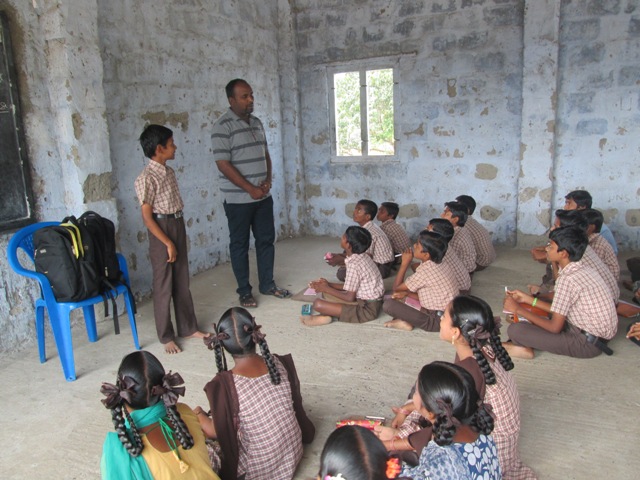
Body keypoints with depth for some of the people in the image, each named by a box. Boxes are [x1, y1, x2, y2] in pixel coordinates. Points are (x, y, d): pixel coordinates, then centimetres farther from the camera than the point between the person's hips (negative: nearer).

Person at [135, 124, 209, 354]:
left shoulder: (169, 172, 8)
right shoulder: (146, 178, -17)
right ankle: (166, 337, 16)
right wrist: (168, 243, -16)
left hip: (178, 226, 8)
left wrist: (180, 237, 13)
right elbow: (147, 218, -17)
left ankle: (188, 328, 28)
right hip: (161, 230, -8)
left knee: (182, 282, 15)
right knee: (164, 285, 3)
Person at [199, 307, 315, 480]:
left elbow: (218, 433, -14)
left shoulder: (225, 385, -28)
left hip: (261, 466, -5)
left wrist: (199, 415, 6)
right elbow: (295, 404, 2)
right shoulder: (281, 364, -15)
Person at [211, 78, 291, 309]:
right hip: (238, 199, -7)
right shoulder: (223, 126, -13)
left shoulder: (256, 122, 10)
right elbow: (223, 164, -17)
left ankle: (267, 284, 27)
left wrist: (268, 180, -1)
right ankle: (244, 291, 17)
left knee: (266, 240, 13)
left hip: (263, 196, 7)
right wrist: (250, 189, -17)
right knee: (240, 245, 5)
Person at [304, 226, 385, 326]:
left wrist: (327, 289, -6)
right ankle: (327, 314, -4)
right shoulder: (361, 256, 4)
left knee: (318, 304, -20)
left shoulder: (353, 264, -23)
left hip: (367, 309, -10)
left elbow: (350, 297, -18)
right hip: (369, 301, 10)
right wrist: (328, 285, 7)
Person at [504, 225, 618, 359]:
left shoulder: (567, 279, -23)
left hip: (588, 344, -10)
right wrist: (529, 299, 9)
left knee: (515, 329, -20)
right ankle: (525, 345, 4)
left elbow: (555, 327, -19)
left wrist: (519, 309, -11)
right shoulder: (583, 269, 4)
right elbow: (561, 311, 10)